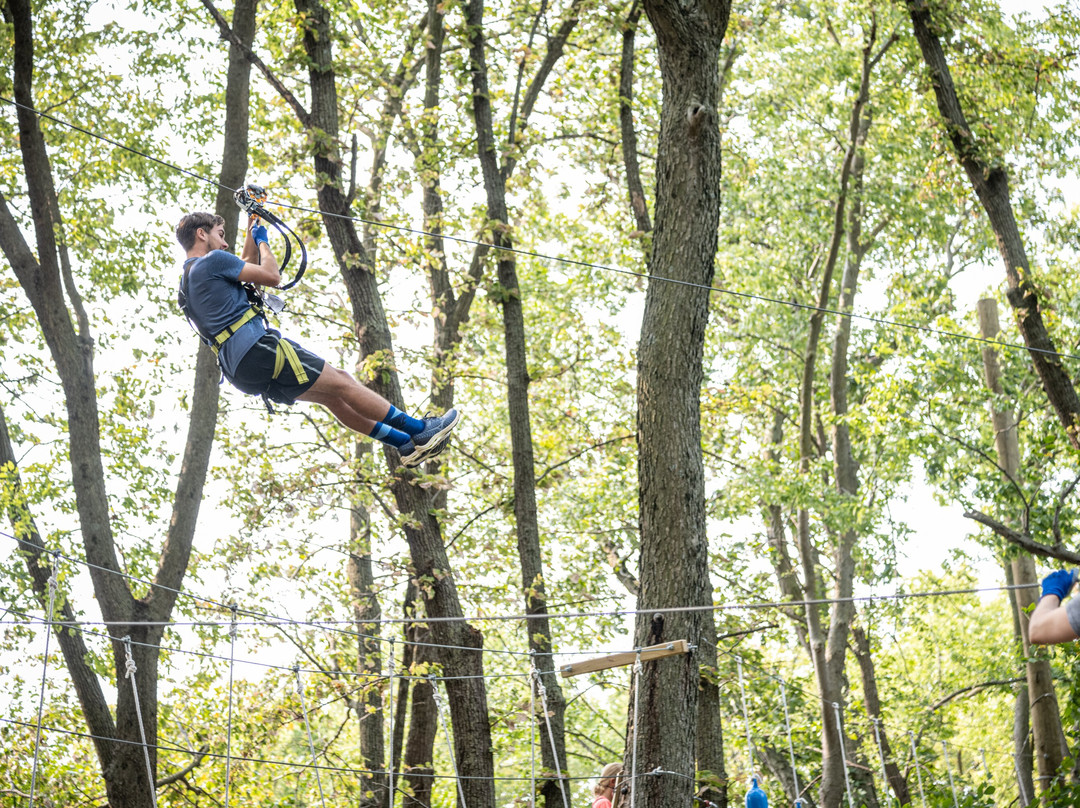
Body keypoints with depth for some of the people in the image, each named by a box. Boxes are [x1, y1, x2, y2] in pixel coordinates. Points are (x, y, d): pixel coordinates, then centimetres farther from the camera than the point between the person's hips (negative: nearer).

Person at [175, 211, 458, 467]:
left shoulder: (187, 281, 23)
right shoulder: (212, 261, -7)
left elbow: (246, 269, 39)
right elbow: (271, 276, -5)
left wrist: (251, 230, 40)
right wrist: (262, 240, 11)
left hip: (240, 370, 10)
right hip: (258, 350, -10)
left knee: (332, 395, 12)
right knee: (342, 383, -3)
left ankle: (406, 444, 12)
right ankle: (420, 430, 2)